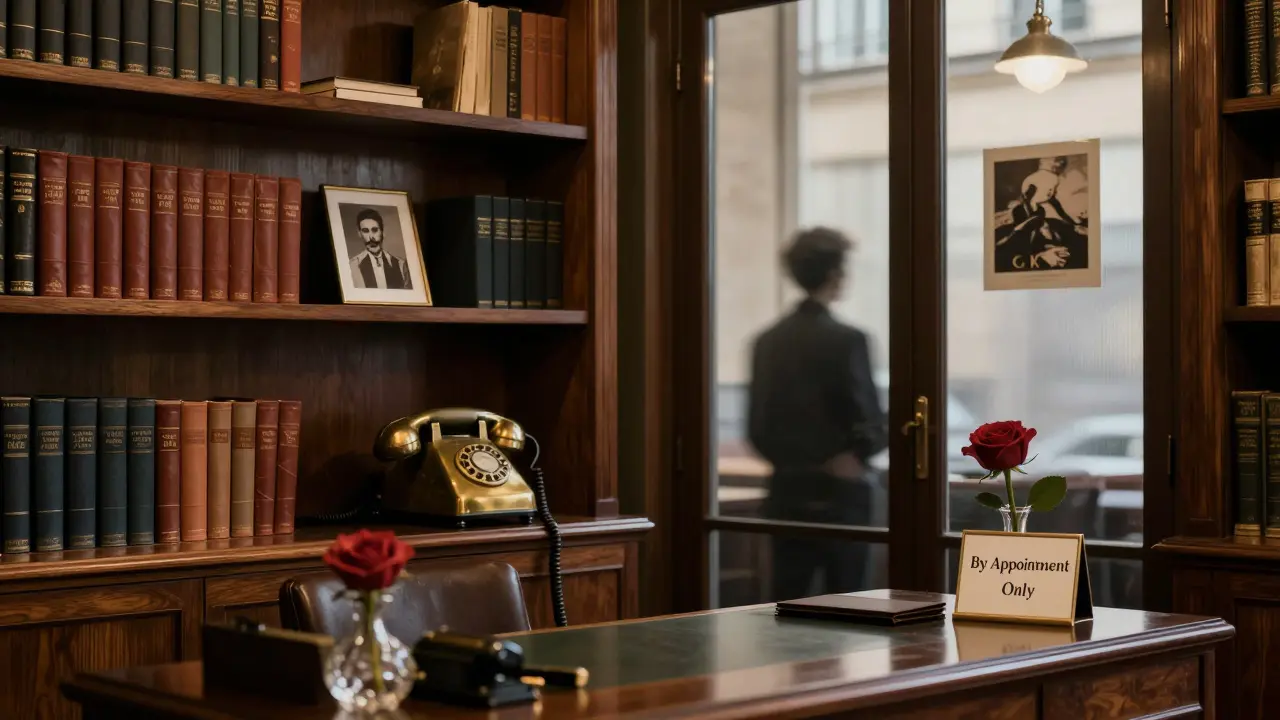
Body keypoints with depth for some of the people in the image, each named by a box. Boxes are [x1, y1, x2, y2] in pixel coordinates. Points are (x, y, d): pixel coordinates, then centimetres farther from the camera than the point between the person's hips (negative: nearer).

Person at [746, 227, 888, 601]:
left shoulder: (767, 341, 4)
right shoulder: (847, 340, -12)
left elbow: (757, 429, 6)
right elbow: (871, 425, -14)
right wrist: (855, 454, 4)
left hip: (786, 495, 5)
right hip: (839, 494, -5)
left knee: (786, 605, 7)